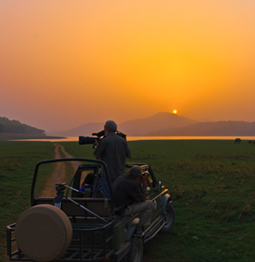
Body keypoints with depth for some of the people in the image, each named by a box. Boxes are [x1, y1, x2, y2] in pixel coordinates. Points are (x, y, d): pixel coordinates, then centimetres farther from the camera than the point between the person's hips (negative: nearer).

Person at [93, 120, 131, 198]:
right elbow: (129, 155, 8)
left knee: (108, 197, 1)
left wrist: (97, 146, 11)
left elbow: (97, 156, -6)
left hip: (108, 175, -6)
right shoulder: (122, 140, 2)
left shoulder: (105, 141, -13)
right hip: (120, 174, 6)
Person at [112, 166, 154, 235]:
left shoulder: (120, 178, 6)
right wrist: (144, 182, -5)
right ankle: (139, 228, 6)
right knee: (149, 204, -3)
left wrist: (139, 183, 9)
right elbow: (142, 200, -9)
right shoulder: (132, 184, -20)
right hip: (123, 210, -9)